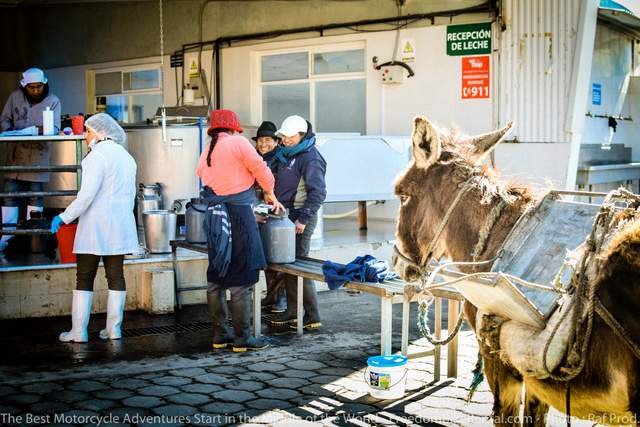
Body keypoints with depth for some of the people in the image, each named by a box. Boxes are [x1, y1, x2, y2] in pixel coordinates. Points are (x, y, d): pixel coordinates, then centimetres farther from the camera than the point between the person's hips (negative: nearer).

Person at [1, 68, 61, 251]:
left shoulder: (53, 101, -1)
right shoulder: (15, 97, 4)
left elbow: (55, 128, -8)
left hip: (38, 156, -1)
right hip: (16, 154, 1)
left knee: (36, 194, 4)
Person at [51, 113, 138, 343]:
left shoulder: (98, 155, -11)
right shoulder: (126, 156, 14)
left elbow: (87, 193, -18)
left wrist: (65, 217, -12)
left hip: (95, 224, -7)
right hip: (120, 226, 7)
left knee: (84, 277, -1)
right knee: (116, 276, 8)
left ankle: (78, 331, 1)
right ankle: (114, 328, 10)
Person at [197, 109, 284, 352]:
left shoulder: (207, 152, 15)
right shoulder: (238, 143, -2)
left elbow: (202, 174, 11)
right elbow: (260, 169, -2)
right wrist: (270, 195, 17)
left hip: (213, 214, 7)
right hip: (238, 213, -7)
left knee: (216, 277, 12)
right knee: (241, 280, -3)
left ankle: (220, 334, 19)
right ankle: (242, 338, 1)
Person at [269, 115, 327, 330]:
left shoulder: (309, 158, -15)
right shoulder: (286, 154, 12)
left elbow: (318, 193, -20)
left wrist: (303, 219, -22)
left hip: (301, 217, -9)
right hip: (287, 214, 9)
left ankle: (312, 317, 2)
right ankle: (291, 311, 23)